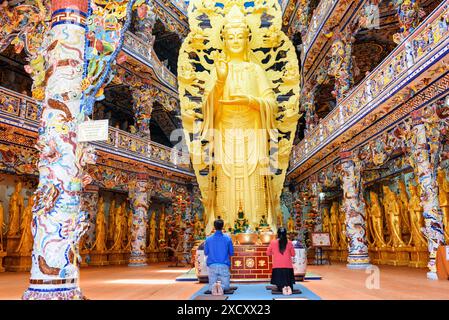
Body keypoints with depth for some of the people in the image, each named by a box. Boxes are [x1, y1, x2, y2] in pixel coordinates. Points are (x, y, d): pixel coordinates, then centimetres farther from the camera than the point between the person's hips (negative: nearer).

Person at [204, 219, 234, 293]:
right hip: (224, 265, -1)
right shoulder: (228, 239, -2)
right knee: (226, 286, 10)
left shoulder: (208, 239, 0)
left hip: (212, 265, 1)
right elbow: (231, 253, 6)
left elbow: (206, 253, 10)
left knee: (211, 287, 12)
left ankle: (213, 287, -24)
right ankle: (221, 287, -25)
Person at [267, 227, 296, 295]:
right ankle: (289, 287, -18)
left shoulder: (273, 242, -4)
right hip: (288, 267, 1)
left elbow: (268, 253, 8)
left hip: (277, 267, -1)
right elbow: (293, 254, 9)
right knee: (289, 283, 14)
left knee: (279, 284, 11)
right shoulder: (289, 243, -2)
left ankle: (282, 288, -20)